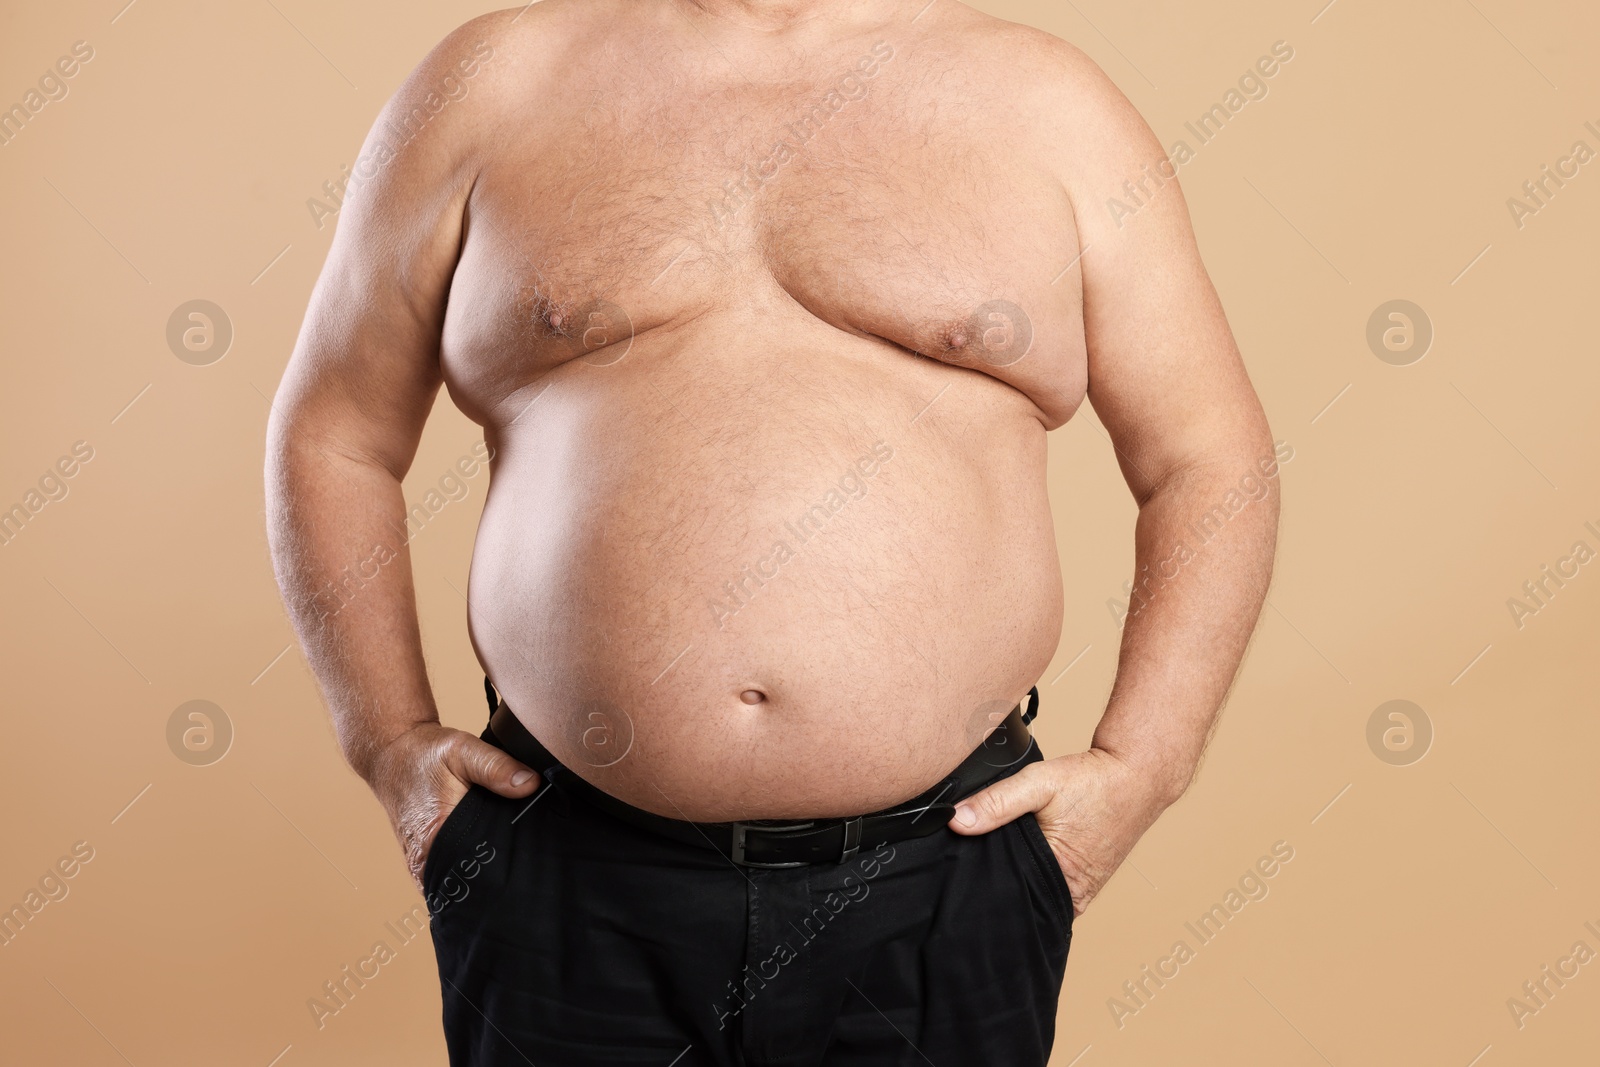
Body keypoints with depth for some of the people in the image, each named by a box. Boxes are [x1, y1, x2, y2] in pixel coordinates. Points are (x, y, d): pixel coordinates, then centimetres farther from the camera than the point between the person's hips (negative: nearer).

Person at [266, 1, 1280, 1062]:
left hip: (944, 873, 0)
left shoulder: (1047, 100, 4)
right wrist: (391, 743, 2)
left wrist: (1138, 772, -4)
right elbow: (334, 436, 10)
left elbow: (1214, 463, 5)